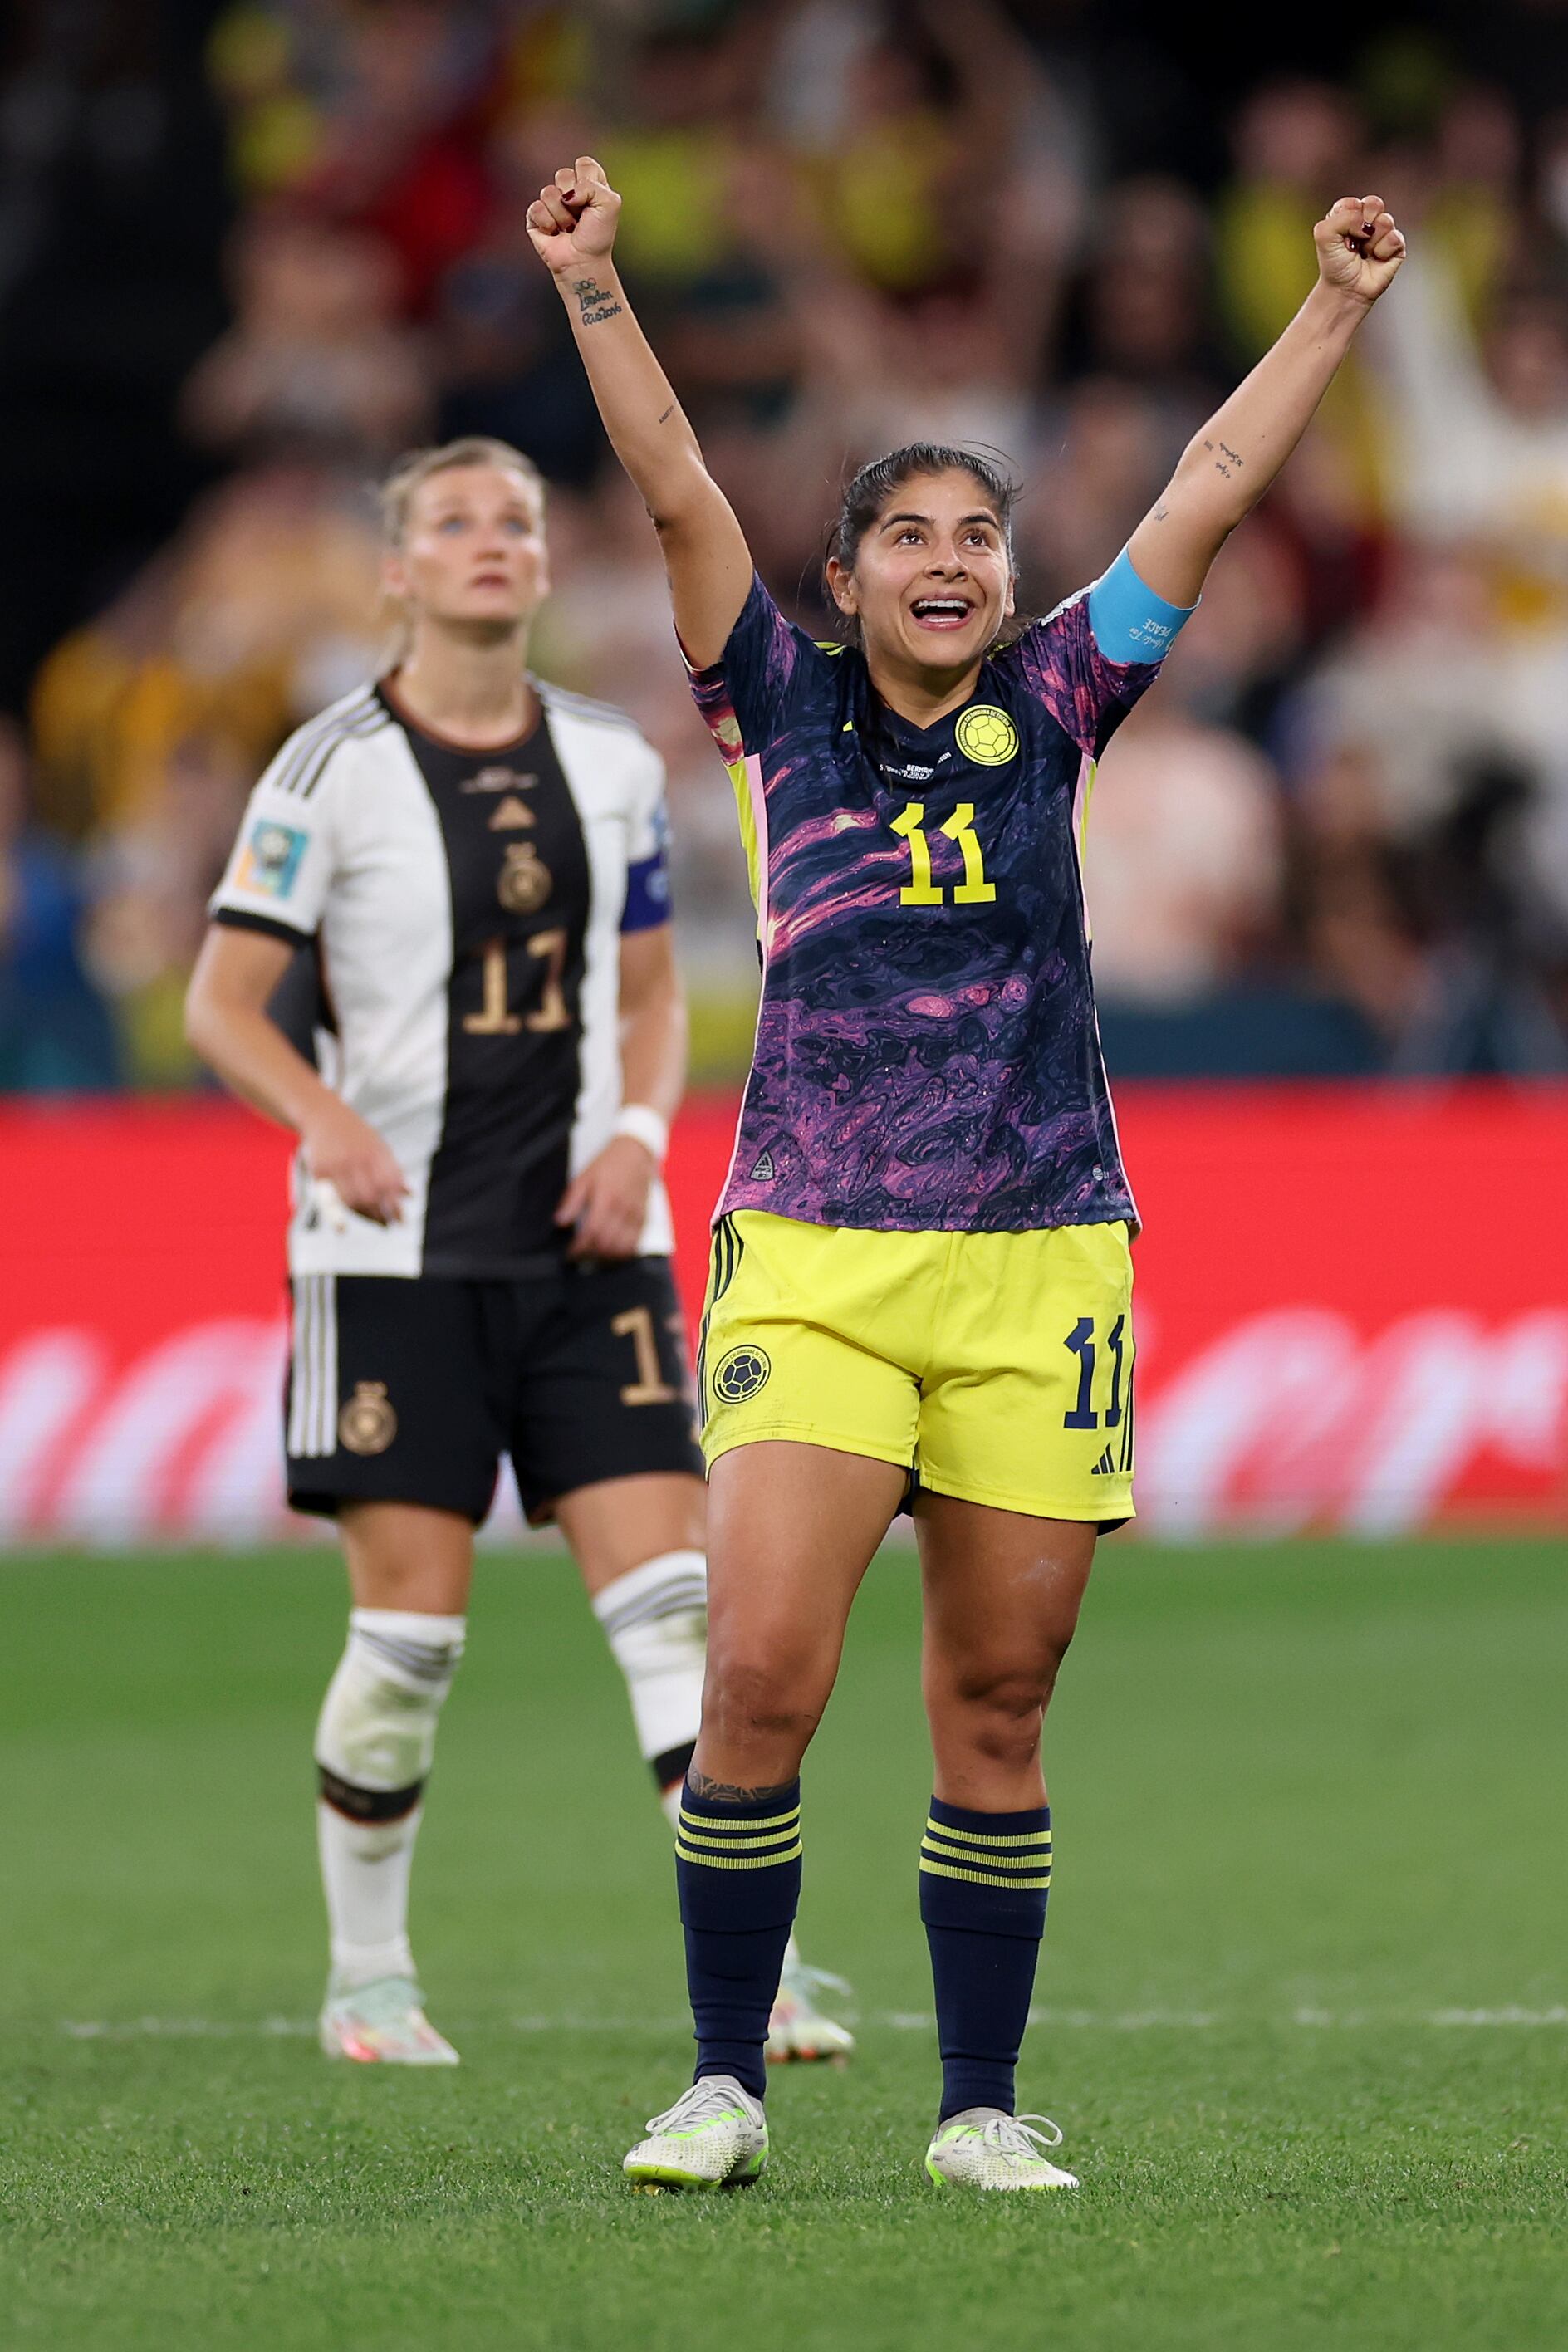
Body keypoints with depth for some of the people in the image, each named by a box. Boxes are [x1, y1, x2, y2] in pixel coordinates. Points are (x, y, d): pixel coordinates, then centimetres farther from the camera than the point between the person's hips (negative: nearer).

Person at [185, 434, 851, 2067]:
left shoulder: (611, 761, 9)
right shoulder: (335, 768, -4)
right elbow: (222, 1007, -5)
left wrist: (640, 1127, -2)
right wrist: (321, 1114, -24)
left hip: (587, 1245, 3)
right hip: (399, 1251, -3)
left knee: (674, 1593, -7)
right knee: (409, 1630, -3)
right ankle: (366, 1981, 15)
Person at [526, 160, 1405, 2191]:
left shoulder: (1048, 712, 10)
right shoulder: (788, 710, 7)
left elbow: (1210, 495, 10)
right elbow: (677, 490, 0)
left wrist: (1335, 307, 8)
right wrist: (591, 281, -7)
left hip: (1038, 1274, 2)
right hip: (813, 1263, -2)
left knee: (997, 1704, 5)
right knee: (760, 1674, -13)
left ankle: (982, 2105, 14)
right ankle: (725, 2083, -1)